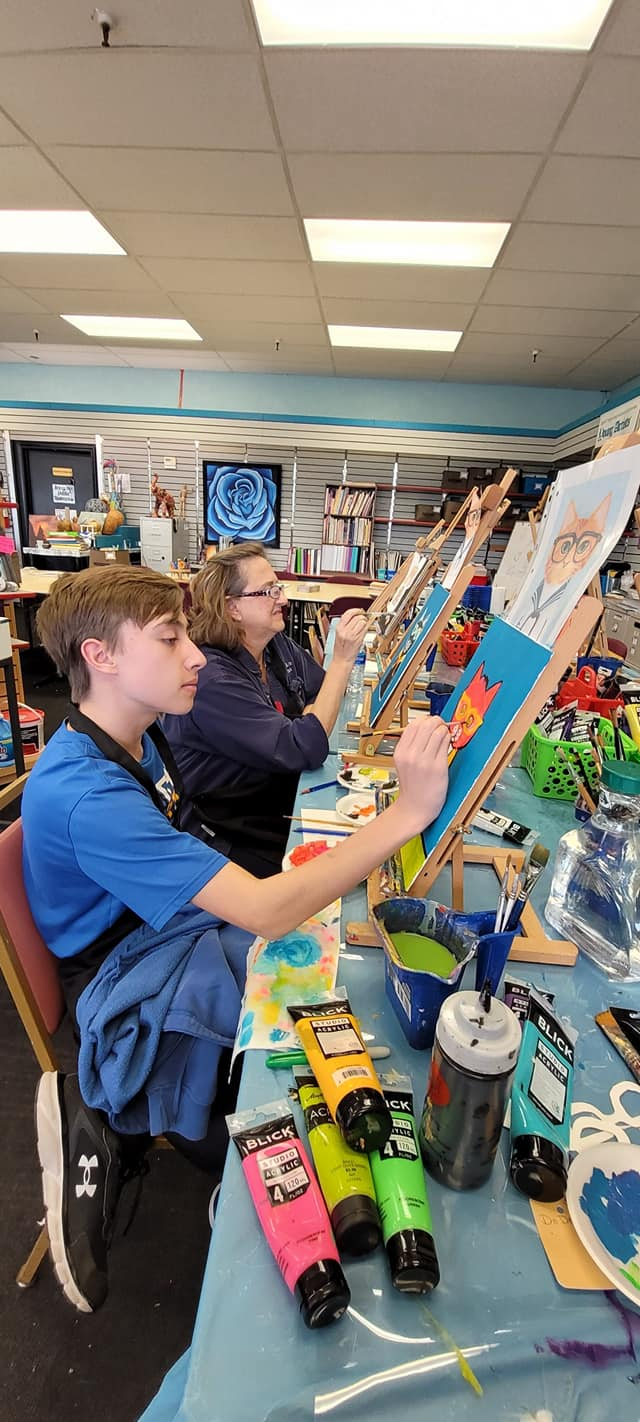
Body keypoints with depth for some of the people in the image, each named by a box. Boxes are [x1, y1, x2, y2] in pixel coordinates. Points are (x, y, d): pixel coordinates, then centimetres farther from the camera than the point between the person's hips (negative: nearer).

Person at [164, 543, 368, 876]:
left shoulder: (277, 644, 3)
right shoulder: (212, 680, -24)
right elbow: (304, 750, -28)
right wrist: (342, 660, -27)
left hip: (282, 798, 8)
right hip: (231, 834, -8)